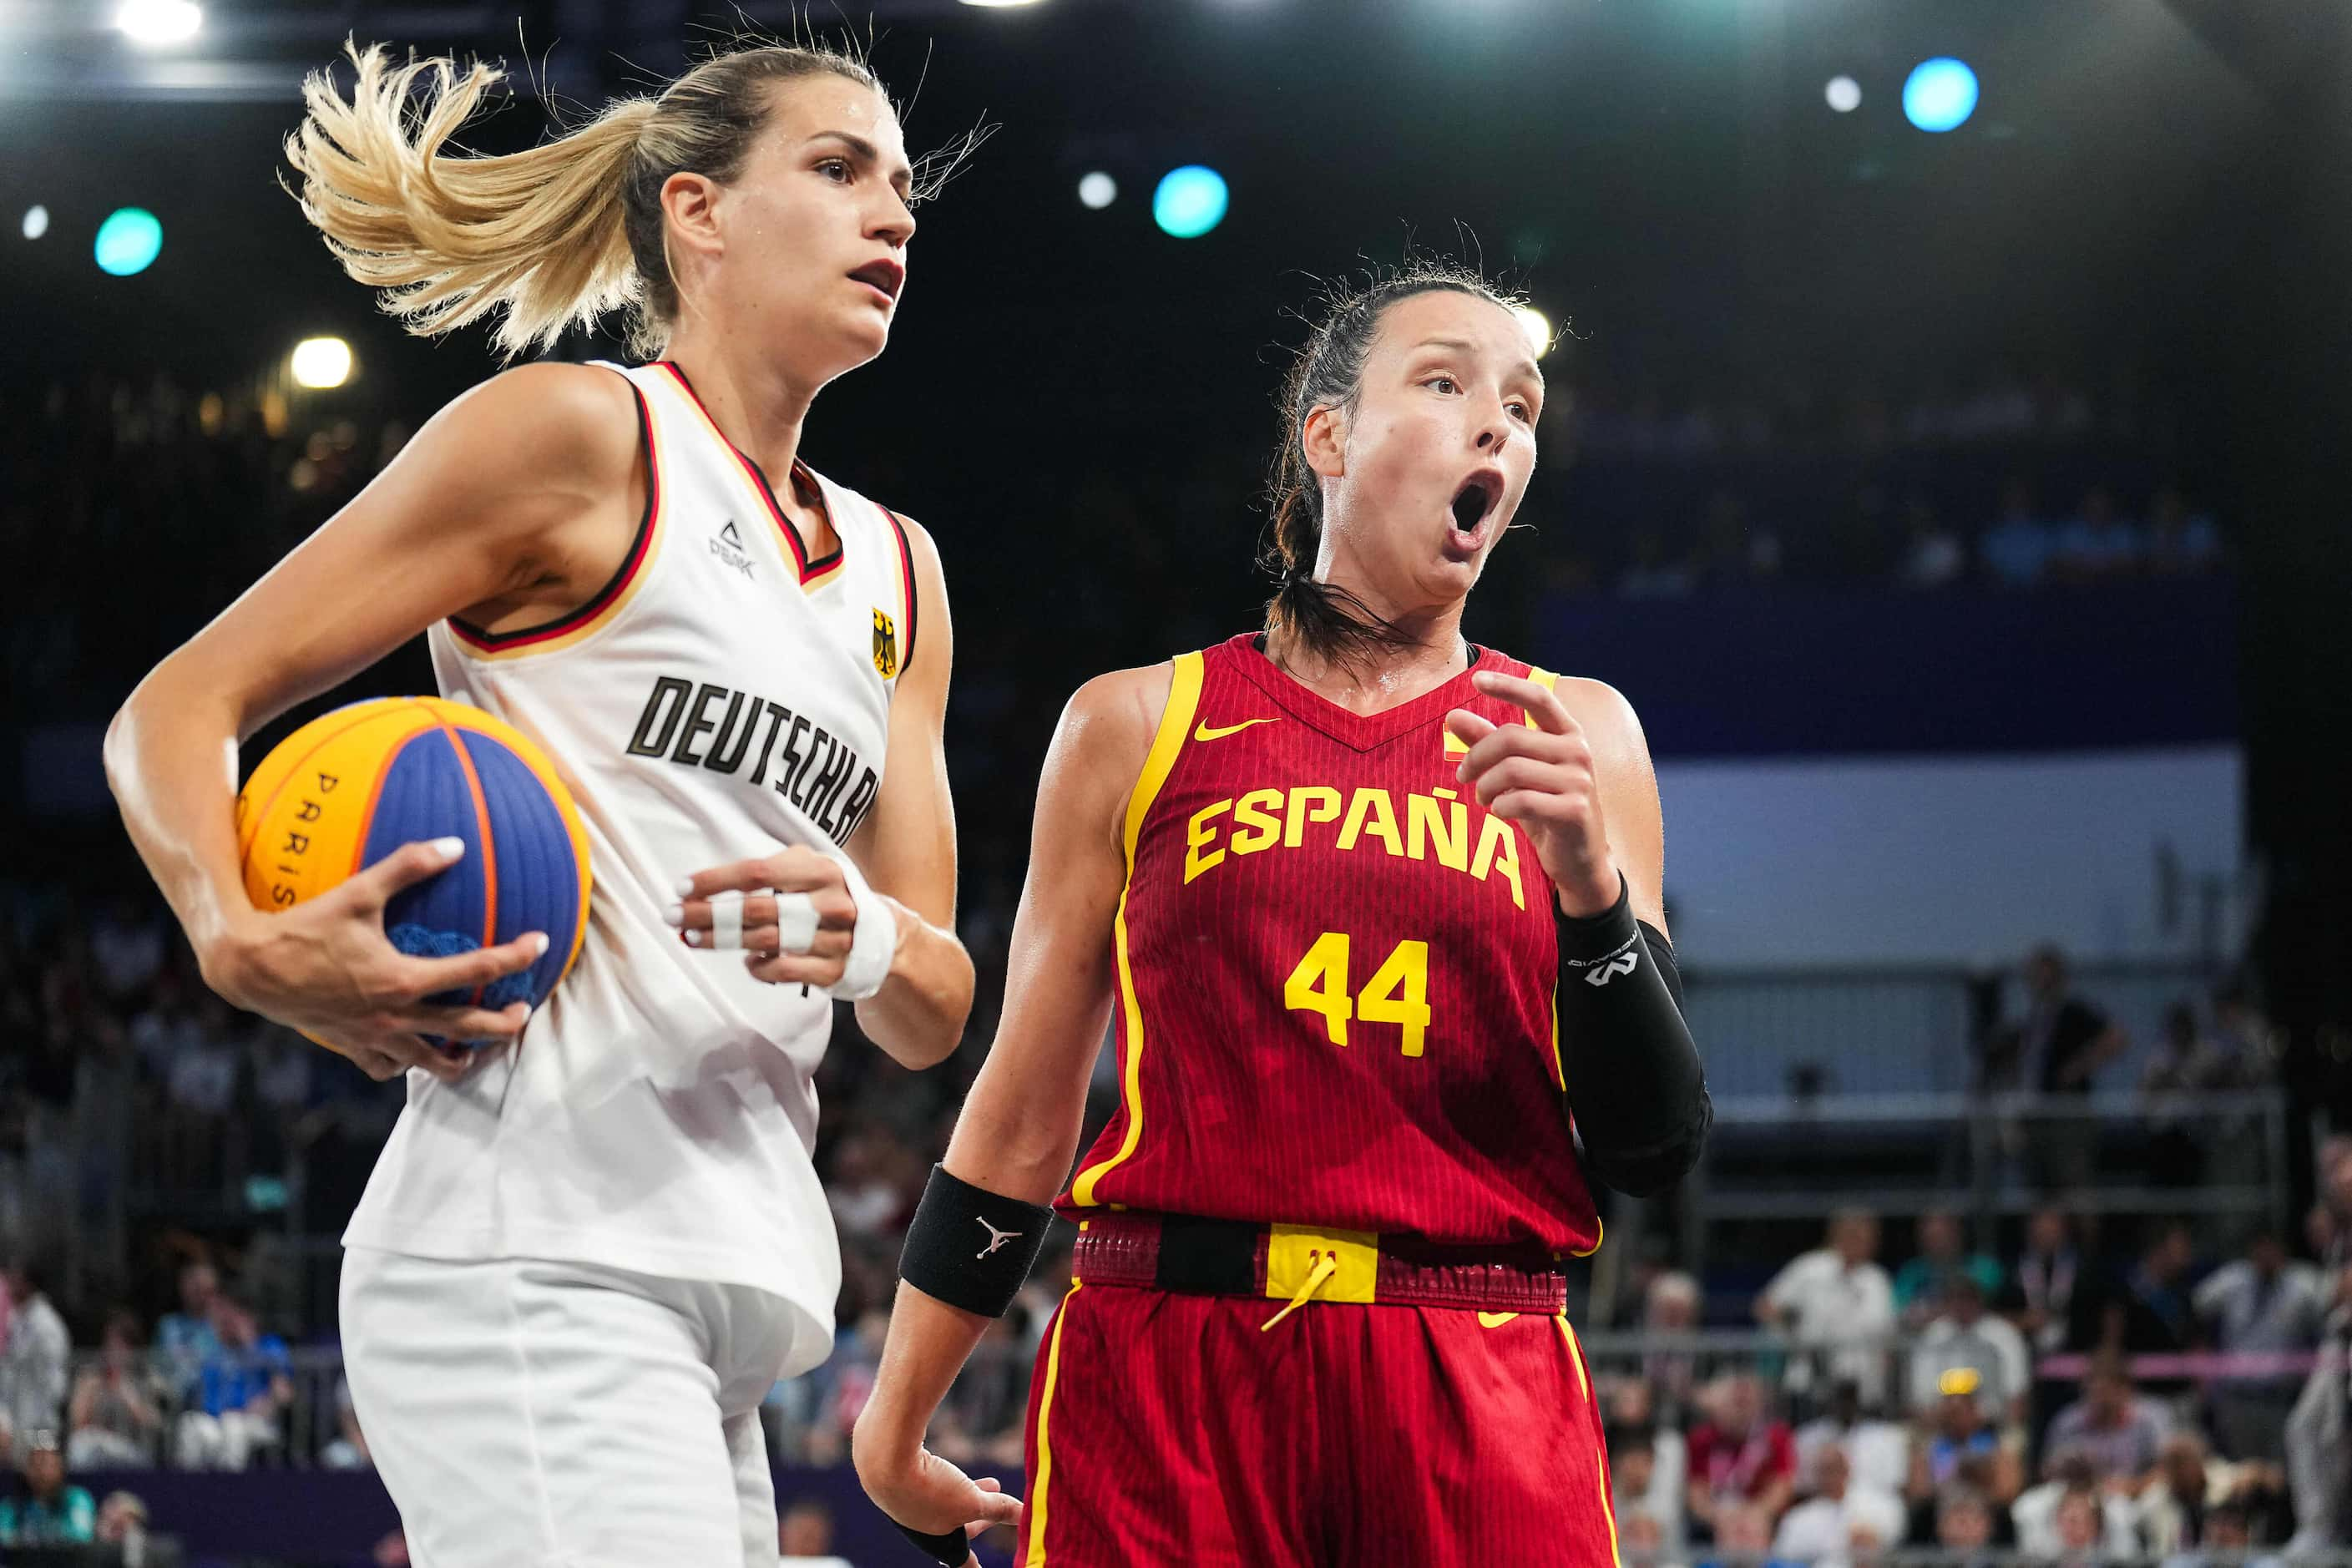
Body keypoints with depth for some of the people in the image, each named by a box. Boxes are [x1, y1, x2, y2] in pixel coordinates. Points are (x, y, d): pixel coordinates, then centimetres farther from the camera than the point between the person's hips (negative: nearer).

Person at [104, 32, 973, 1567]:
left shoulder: (895, 575, 23)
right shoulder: (577, 434, 1)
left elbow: (935, 1013, 19)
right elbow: (176, 711, -1)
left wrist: (870, 945, -6)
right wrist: (249, 948, -20)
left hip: (726, 1295, 8)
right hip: (532, 1254, -8)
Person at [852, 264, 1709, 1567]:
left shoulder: (1576, 737, 10)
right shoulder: (1138, 725, 8)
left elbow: (1655, 1154, 5)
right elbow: (1020, 1117, 12)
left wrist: (1591, 885, -10)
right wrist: (894, 1426, 11)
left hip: (1480, 1401, 1)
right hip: (1168, 1374, -1)